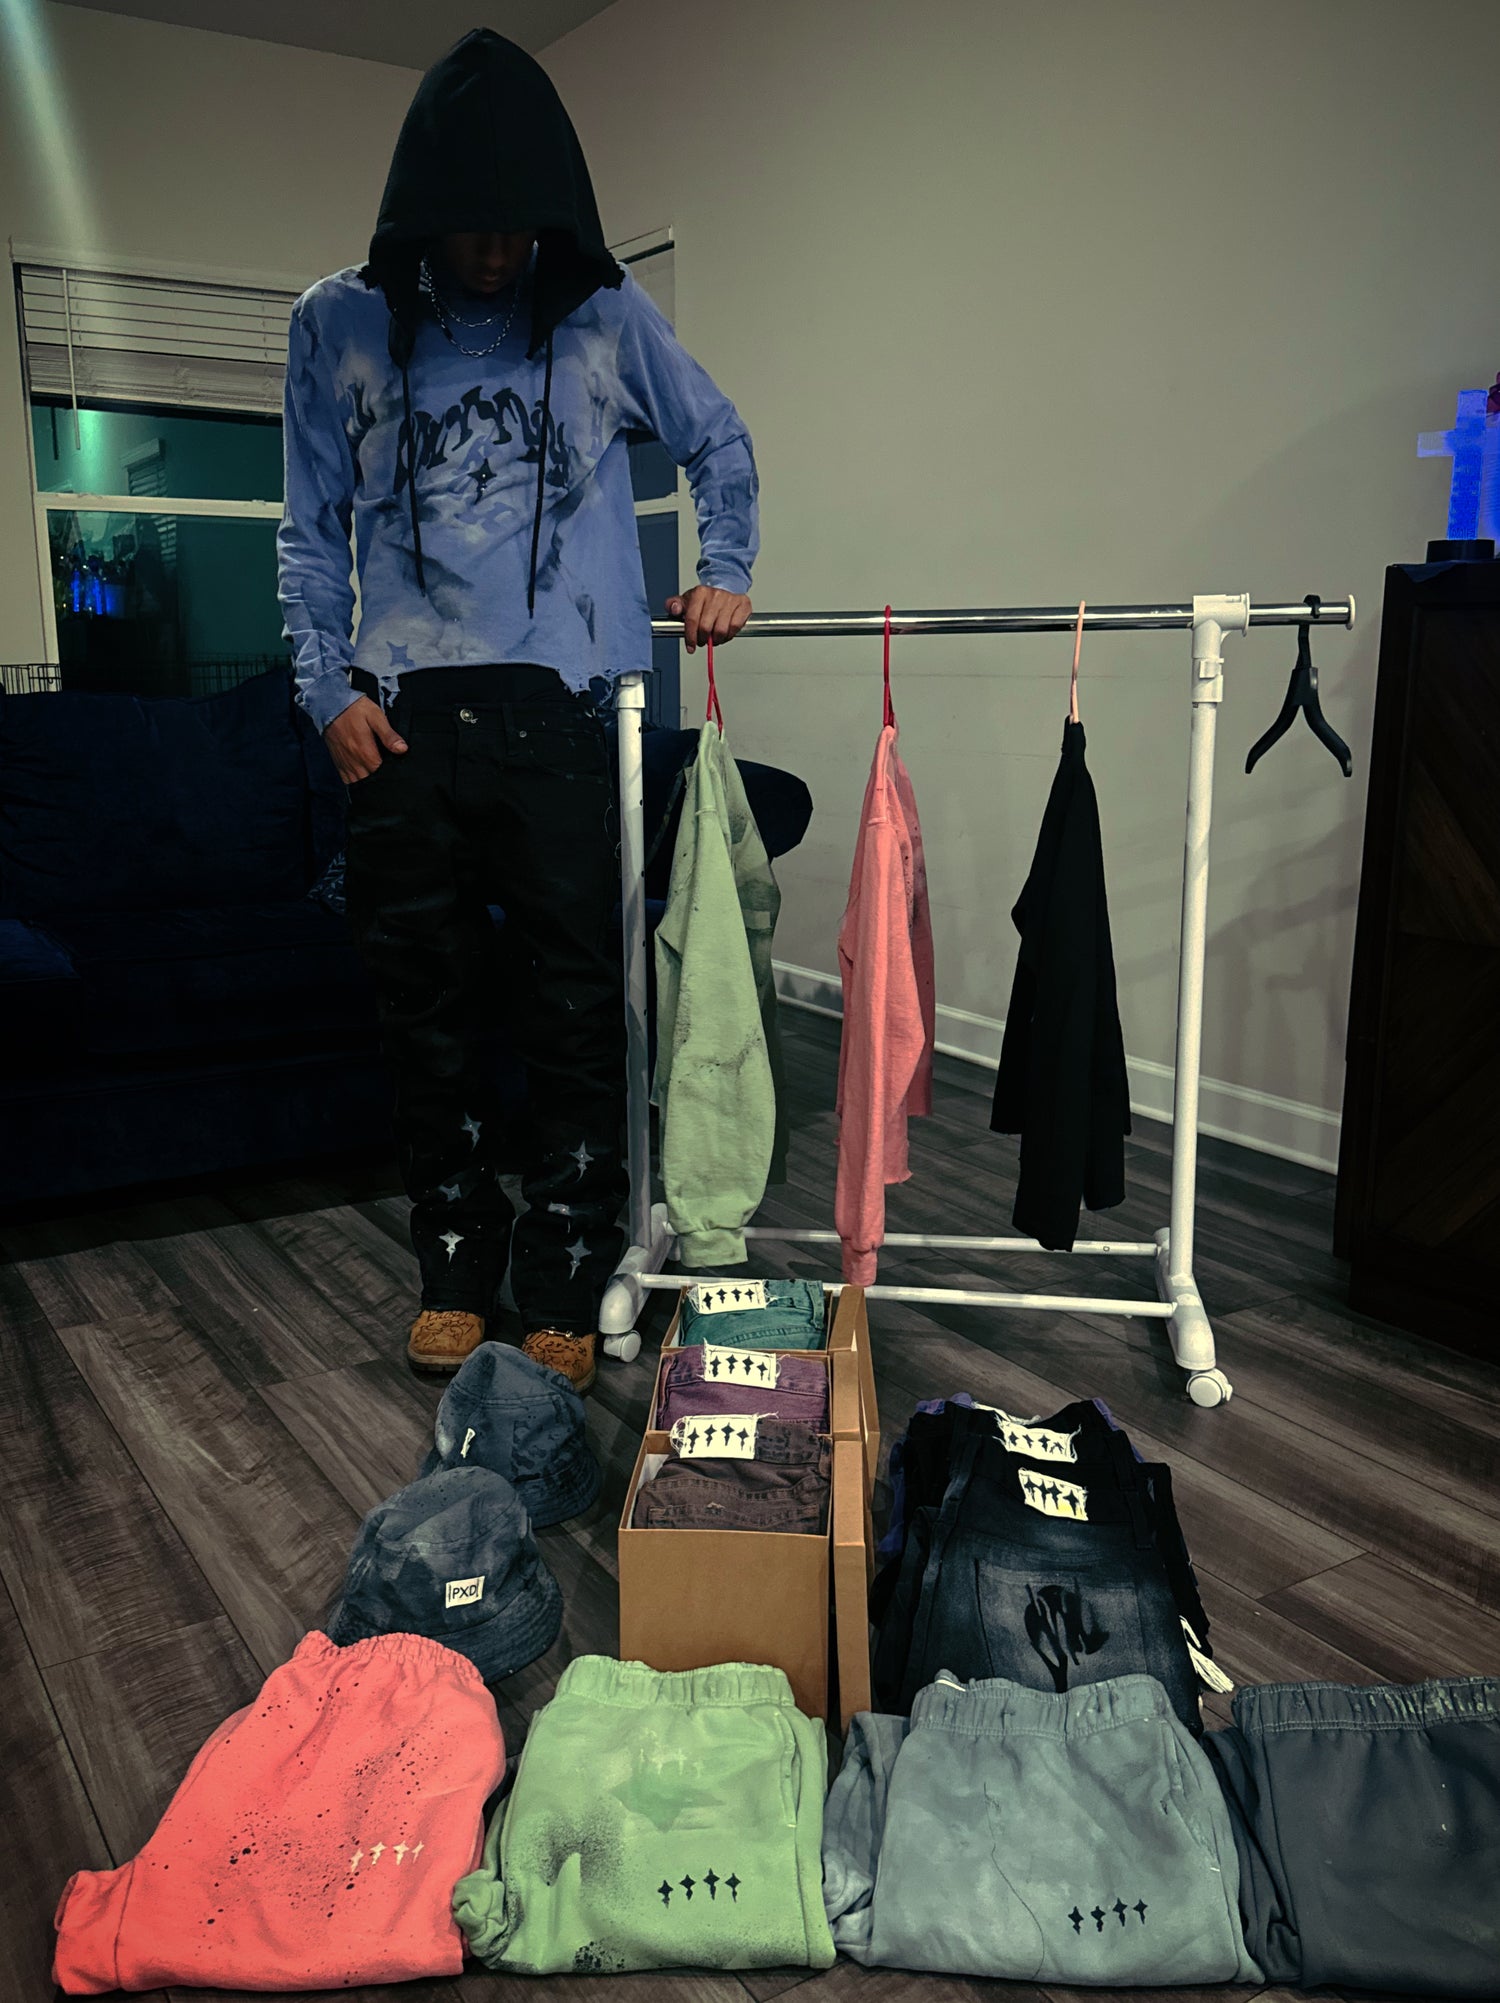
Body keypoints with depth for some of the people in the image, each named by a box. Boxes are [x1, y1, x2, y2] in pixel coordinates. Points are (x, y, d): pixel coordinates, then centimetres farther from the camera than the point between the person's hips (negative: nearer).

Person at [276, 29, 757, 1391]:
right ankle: (457, 1269, 22)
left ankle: (565, 1290, 11)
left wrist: (726, 571, 7)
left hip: (564, 711, -1)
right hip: (405, 718, 1)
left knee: (578, 1012, -2)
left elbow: (721, 443, 21)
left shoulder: (603, 316, 8)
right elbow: (313, 529, 11)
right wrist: (329, 688, 2)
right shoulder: (338, 324, 10)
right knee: (432, 1011, 6)